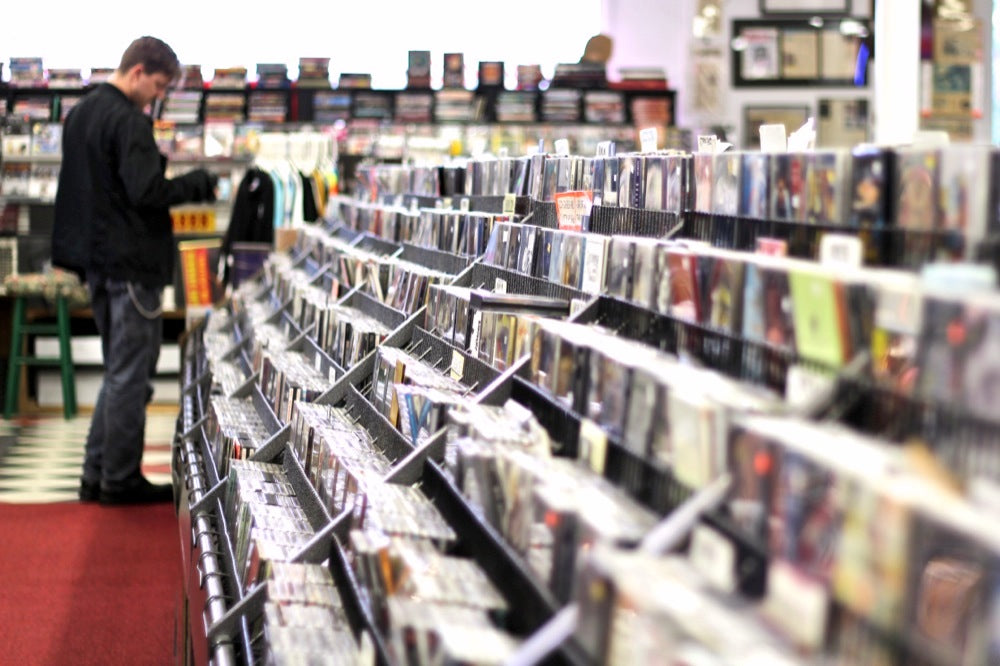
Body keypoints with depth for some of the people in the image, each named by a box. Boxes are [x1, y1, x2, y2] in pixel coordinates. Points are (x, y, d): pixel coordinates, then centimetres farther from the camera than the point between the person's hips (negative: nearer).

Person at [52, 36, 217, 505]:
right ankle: (121, 480, 4)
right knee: (130, 374, -2)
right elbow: (147, 191, -23)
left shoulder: (80, 113, 14)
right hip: (131, 262, -10)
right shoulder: (128, 121, -17)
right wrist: (203, 183, -13)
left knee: (119, 371, 16)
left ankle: (97, 475, 18)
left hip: (97, 259, 10)